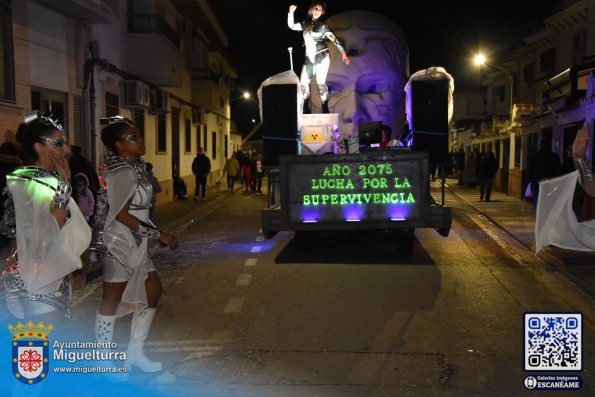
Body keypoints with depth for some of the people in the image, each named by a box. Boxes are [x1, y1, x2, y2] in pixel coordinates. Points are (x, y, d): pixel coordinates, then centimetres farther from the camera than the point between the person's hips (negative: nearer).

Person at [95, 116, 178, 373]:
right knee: (112, 300, 2)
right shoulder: (124, 172, -18)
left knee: (153, 291, 13)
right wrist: (158, 234, -19)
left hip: (135, 243, 10)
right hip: (119, 242, -10)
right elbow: (120, 214, -22)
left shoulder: (134, 167, 11)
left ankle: (134, 352, 24)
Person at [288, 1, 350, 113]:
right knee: (303, 83, 3)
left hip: (322, 57, -5)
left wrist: (343, 53, -18)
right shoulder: (306, 23, 10)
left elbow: (334, 39, -8)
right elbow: (291, 26, 18)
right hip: (309, 58, 5)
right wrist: (291, 12, 4)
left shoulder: (323, 25, -3)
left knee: (320, 83, -10)